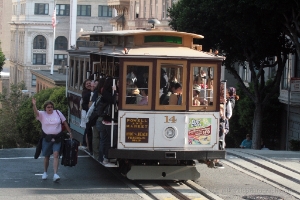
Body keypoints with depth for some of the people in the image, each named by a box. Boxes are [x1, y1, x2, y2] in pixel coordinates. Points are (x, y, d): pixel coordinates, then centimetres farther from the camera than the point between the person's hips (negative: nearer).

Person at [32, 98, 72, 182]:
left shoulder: (57, 113, 4)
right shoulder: (42, 114, 0)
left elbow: (64, 122, 11)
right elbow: (36, 112, -21)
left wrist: (70, 132, 12)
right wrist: (34, 105, -39)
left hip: (57, 138, 0)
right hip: (47, 138, 0)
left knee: (56, 155, -13)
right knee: (47, 156, 12)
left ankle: (55, 174, -19)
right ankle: (45, 173, 32)